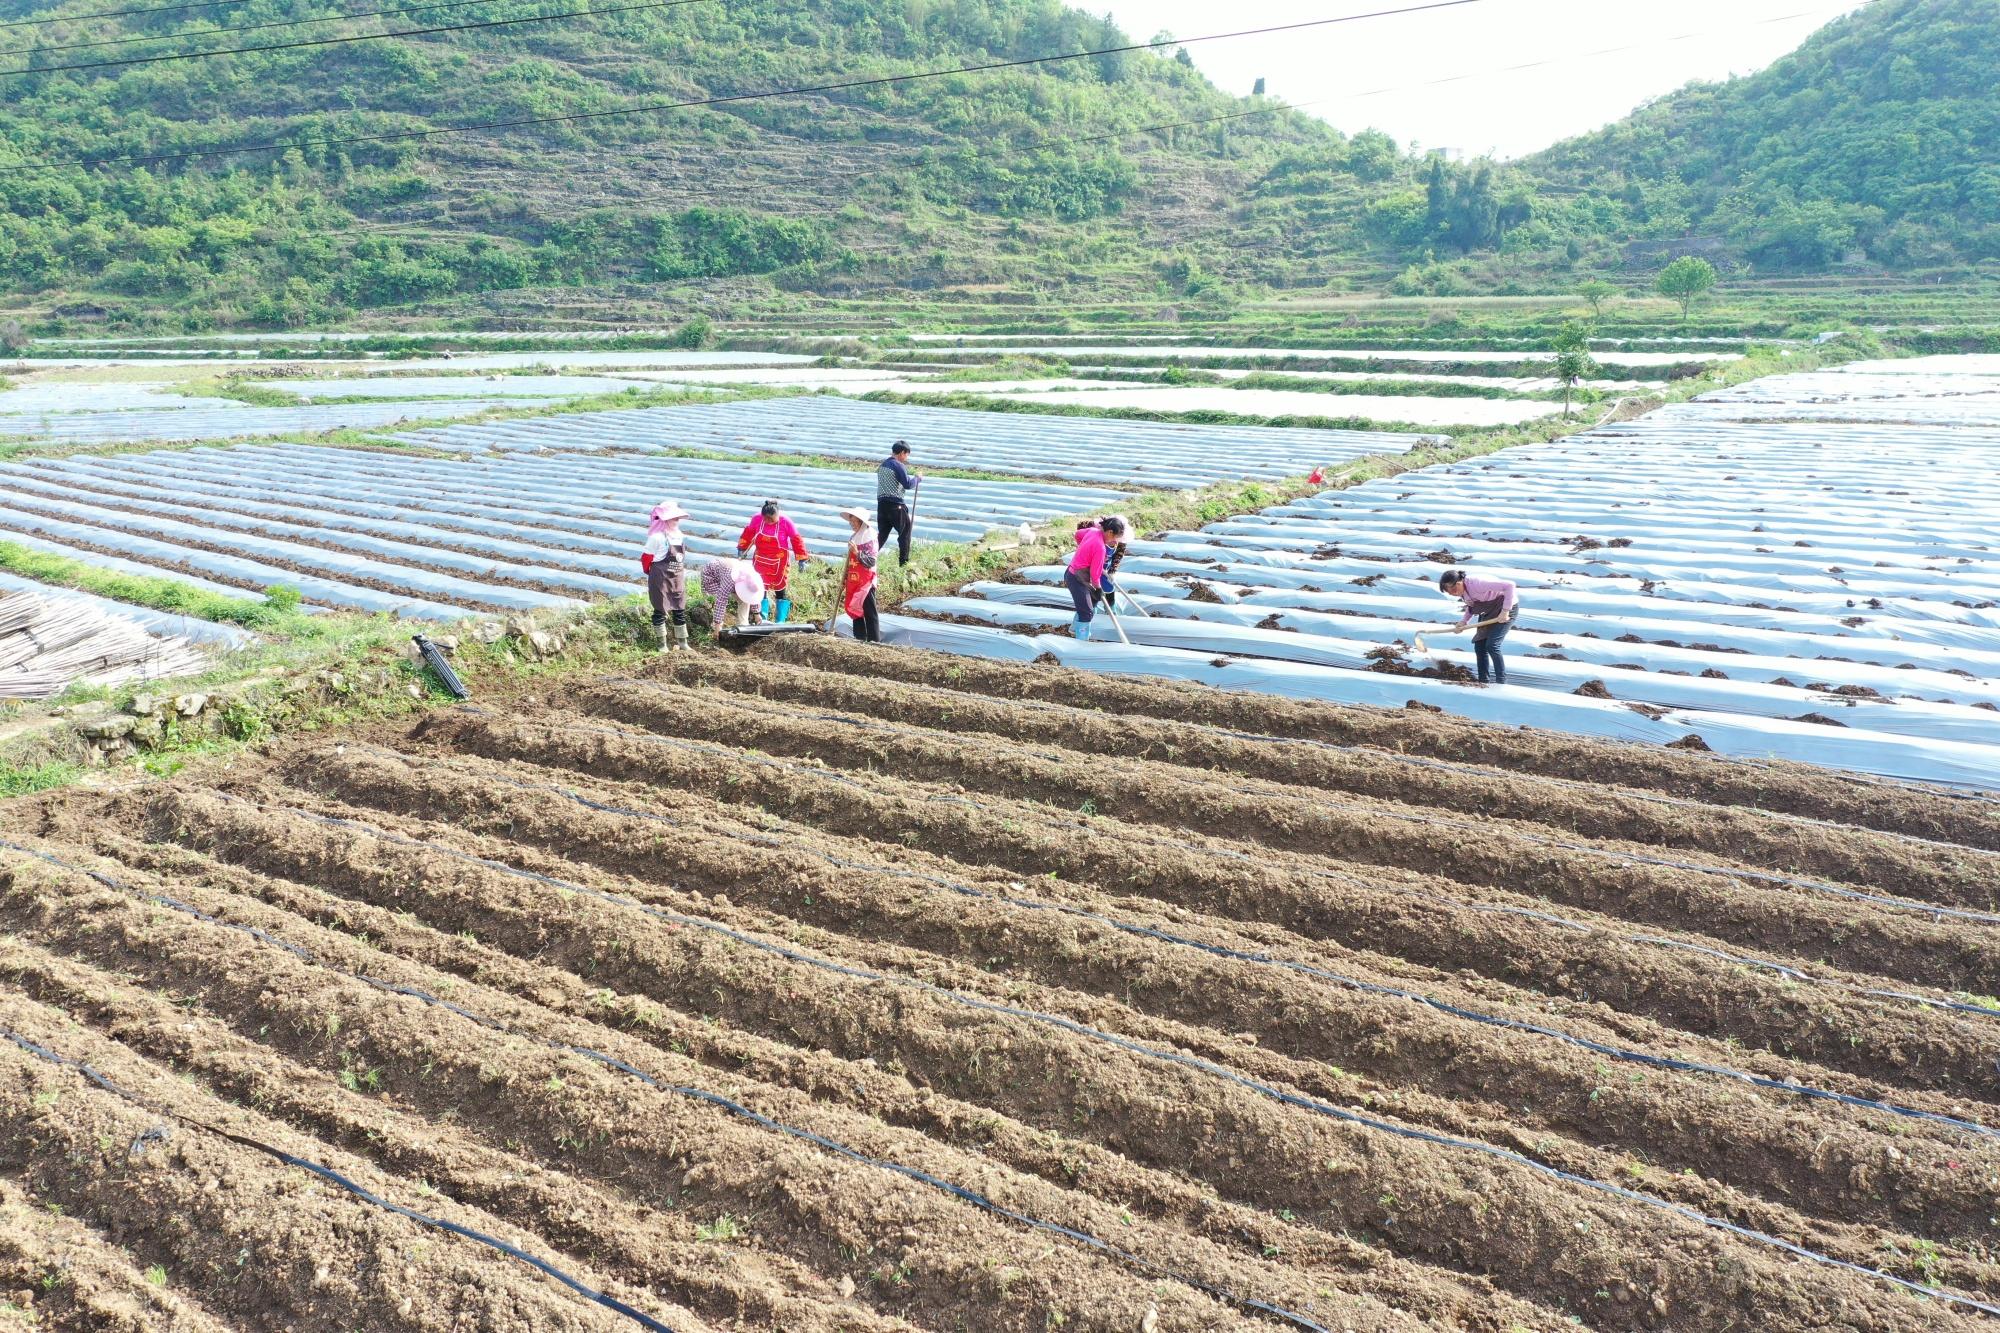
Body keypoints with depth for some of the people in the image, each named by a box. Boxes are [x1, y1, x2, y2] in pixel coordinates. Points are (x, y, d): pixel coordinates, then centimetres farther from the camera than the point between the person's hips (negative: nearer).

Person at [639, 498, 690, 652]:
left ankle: (682, 642, 22)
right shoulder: (657, 537, -17)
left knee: (680, 611, 12)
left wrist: (683, 573, 15)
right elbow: (645, 558, -10)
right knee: (660, 611, 4)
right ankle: (663, 644, 13)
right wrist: (650, 573, 2)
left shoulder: (679, 535, 6)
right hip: (661, 581, -7)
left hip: (678, 580, 7)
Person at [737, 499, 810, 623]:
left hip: (779, 561, -3)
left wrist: (802, 558, -8)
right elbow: (748, 532, 6)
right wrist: (742, 548, 13)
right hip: (761, 560, 3)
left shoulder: (785, 522, -18)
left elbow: (796, 539, -10)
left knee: (781, 590, 3)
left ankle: (780, 621, 10)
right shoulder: (757, 519, -11)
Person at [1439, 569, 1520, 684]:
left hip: (1507, 608, -9)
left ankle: (1501, 682, -7)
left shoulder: (1477, 583, -34)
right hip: (1488, 613, 9)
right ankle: (1483, 682, 11)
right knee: (1479, 647, 2)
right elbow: (1472, 606, 11)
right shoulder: (1463, 590, -6)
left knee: (1492, 646, -17)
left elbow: (1509, 586, -34)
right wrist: (1463, 621, -6)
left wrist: (1505, 611, -34)